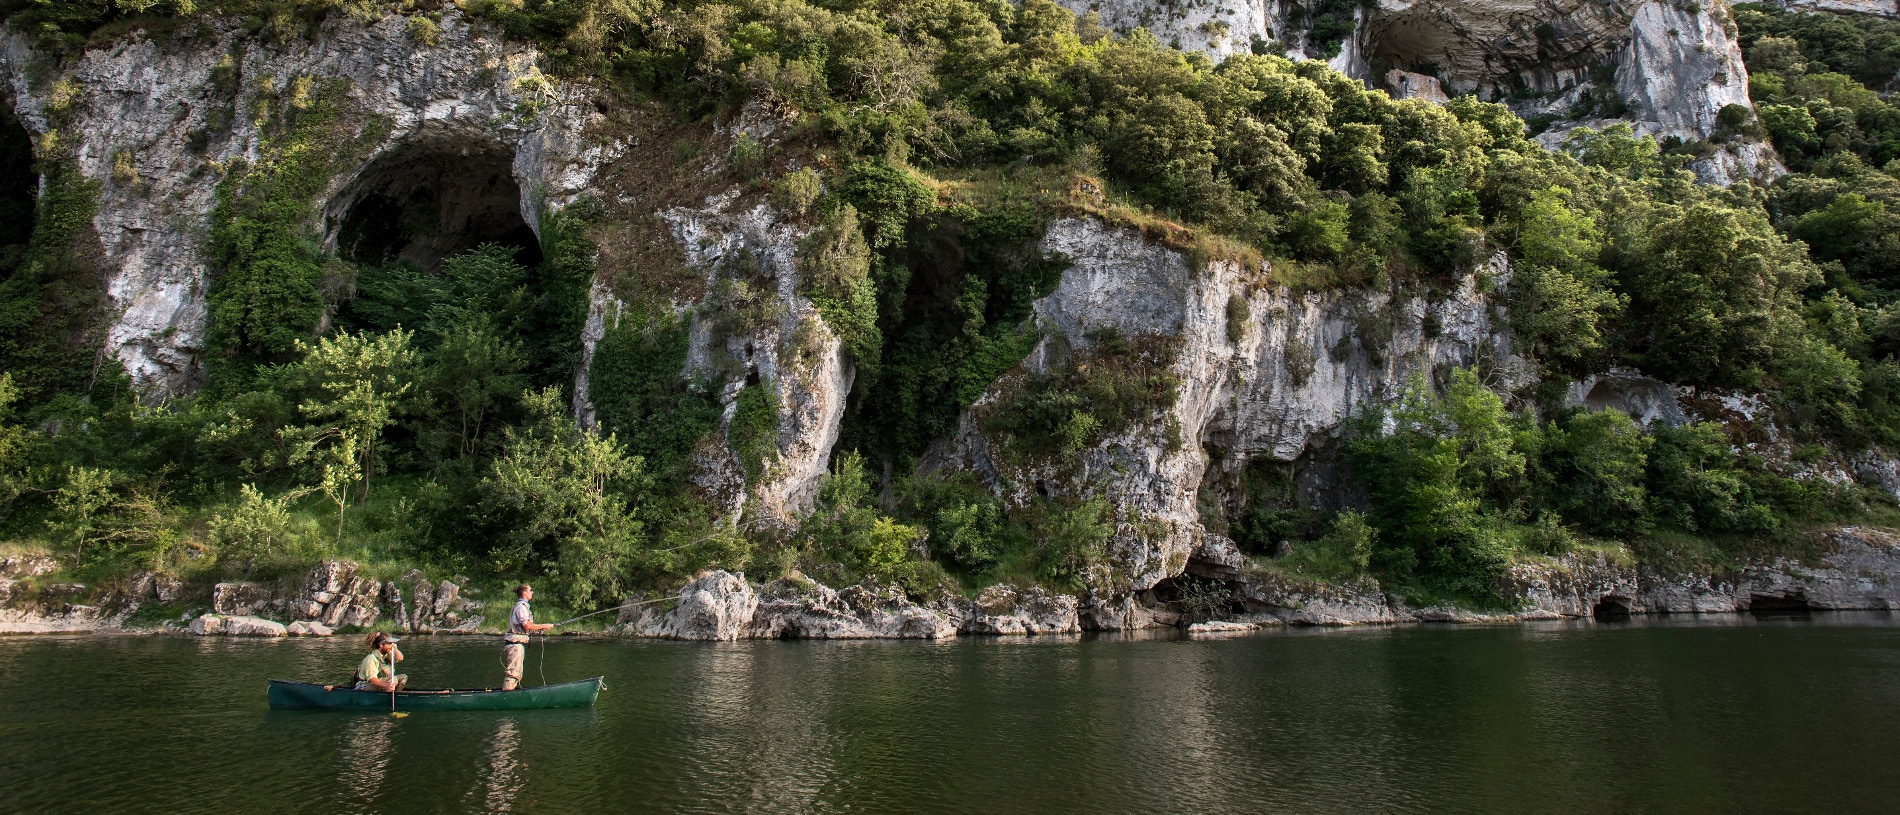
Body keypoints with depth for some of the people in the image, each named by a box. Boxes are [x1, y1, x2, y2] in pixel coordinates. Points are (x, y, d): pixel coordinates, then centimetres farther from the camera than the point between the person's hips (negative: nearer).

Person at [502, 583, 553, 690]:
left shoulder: (523, 606, 20)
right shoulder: (521, 606, -12)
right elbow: (527, 626, -19)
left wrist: (539, 628, 11)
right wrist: (544, 626, -9)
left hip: (519, 643, 10)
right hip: (516, 643, -10)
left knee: (517, 674, 12)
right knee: (513, 672, -12)